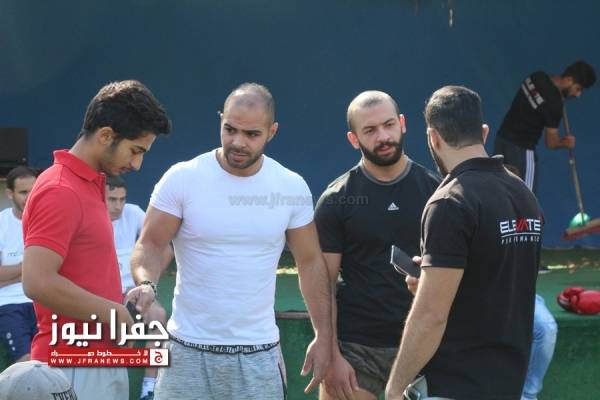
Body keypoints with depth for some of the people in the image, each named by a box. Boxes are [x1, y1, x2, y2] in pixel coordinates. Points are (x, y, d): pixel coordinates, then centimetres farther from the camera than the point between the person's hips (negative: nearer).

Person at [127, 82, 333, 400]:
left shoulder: (292, 188, 1)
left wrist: (323, 336, 5)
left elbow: (310, 262, 9)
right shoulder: (182, 178, -6)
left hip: (260, 354, 2)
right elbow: (150, 244, -4)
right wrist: (146, 283, -26)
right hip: (188, 351, -2)